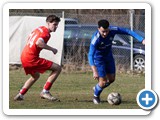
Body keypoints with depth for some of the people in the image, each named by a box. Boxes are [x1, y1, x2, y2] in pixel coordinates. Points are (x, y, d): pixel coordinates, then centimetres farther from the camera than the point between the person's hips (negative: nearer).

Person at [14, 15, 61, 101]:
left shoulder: (39, 29, 16)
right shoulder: (46, 33, -12)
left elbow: (29, 37, 32)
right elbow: (39, 43, -30)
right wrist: (52, 49, -20)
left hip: (24, 56, 10)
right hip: (32, 58, -10)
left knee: (36, 76, 35)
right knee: (57, 68, -9)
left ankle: (20, 95, 31)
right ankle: (45, 92, -9)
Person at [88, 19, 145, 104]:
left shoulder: (113, 30, -24)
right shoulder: (95, 39, -37)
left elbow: (128, 32, -14)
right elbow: (90, 55, -40)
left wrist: (142, 40, -24)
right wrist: (94, 71, -52)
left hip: (108, 56, 6)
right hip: (98, 58, -6)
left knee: (111, 79, 11)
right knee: (103, 82, -7)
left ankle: (96, 88, 39)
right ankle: (96, 96, 24)